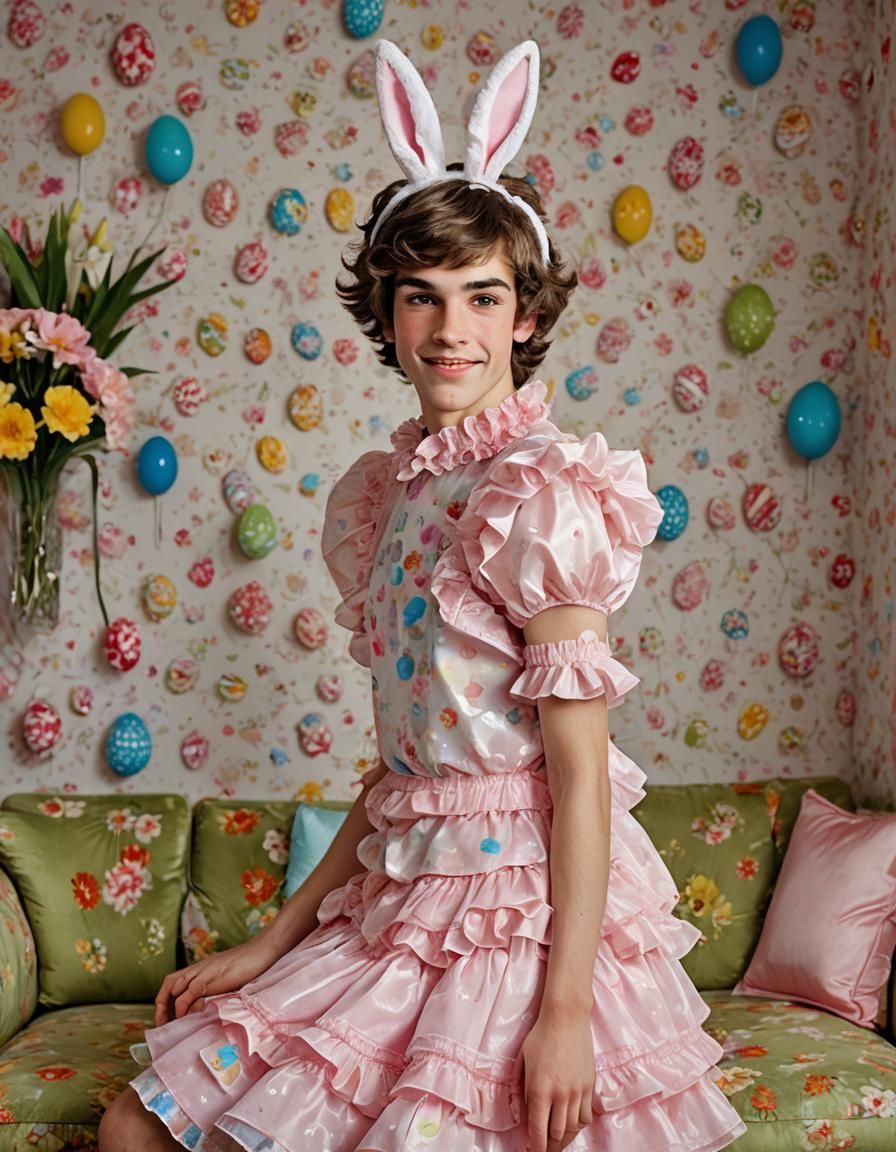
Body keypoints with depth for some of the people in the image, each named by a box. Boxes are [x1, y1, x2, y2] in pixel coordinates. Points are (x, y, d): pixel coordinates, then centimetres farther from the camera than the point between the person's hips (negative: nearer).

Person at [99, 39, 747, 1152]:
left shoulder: (541, 491, -12)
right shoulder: (387, 489, 9)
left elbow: (582, 772, -13)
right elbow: (401, 761, 12)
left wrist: (569, 1004, -17)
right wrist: (272, 944, 12)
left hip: (524, 906, -7)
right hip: (400, 900, 7)